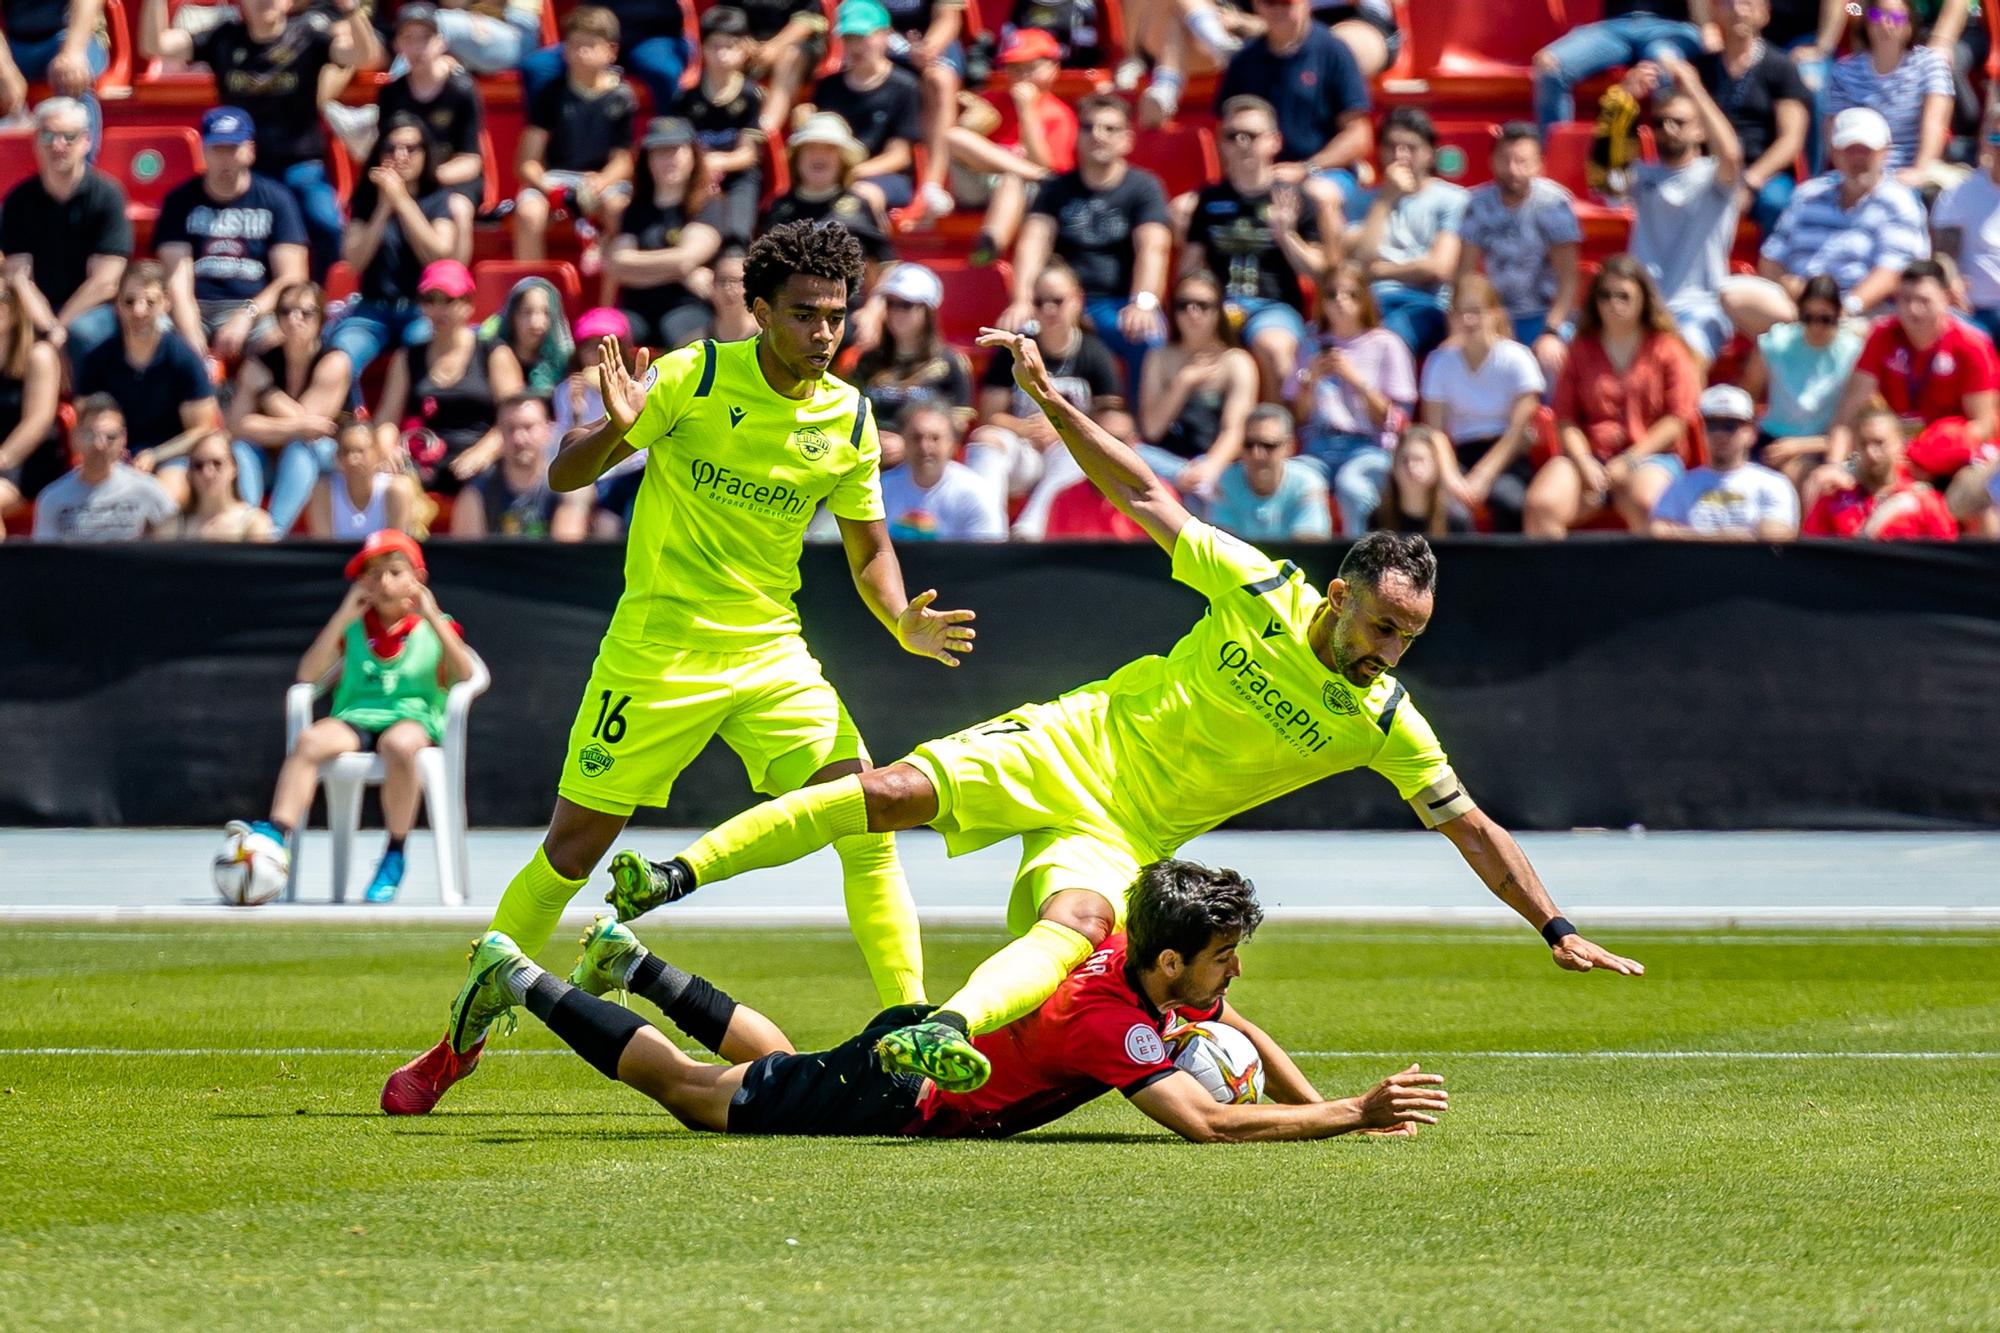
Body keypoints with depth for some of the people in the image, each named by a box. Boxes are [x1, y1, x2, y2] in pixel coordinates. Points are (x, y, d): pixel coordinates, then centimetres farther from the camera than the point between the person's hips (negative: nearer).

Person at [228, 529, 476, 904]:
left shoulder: (435, 627, 12)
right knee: (310, 740, -32)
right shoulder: (354, 627, 18)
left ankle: (394, 856, -26)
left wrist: (432, 617, -10)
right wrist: (343, 617, -1)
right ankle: (275, 835, -43)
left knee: (398, 744, -40)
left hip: (414, 719, -2)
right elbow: (308, 675, 5)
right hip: (356, 718, 2)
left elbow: (464, 674, -5)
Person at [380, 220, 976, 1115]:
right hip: (658, 652, -3)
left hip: (772, 654, 3)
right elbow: (565, 477, -7)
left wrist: (903, 623, -7)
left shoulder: (849, 420, 1)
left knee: (870, 822, -13)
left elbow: (869, 548, 13)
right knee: (572, 849, 1)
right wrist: (617, 429, -29)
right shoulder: (694, 378, -10)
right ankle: (463, 1036, 17)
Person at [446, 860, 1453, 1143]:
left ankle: (628, 961, 44)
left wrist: (1326, 1105, -3)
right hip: (892, 1095, -8)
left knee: (775, 1066, 36)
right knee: (689, 1091, 8)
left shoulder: (1143, 959, -7)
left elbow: (1242, 1031, 11)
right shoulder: (1112, 1019, -35)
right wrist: (1354, 1116, -43)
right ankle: (518, 980, 19)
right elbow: (1203, 1122, -46)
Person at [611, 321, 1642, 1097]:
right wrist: (1050, 399, -7)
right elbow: (1146, 499, -1)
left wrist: (1558, 932, -6)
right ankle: (675, 878, -10)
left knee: (1075, 925, -33)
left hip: (1123, 831, 0)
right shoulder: (1260, 591, -9)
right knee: (897, 791, -16)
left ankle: (948, 1033, -56)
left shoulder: (1384, 721, -7)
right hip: (1074, 744, 0)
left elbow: (1471, 828, -1)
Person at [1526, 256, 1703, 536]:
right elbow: (1566, 416, 9)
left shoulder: (1667, 349, 8)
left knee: (1646, 504, -38)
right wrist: (1584, 462, -10)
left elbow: (1678, 418, 0)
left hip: (1651, 454, -2)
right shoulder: (1581, 349, 16)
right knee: (1541, 506, -28)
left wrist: (1628, 461, -9)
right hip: (1588, 453, 2)